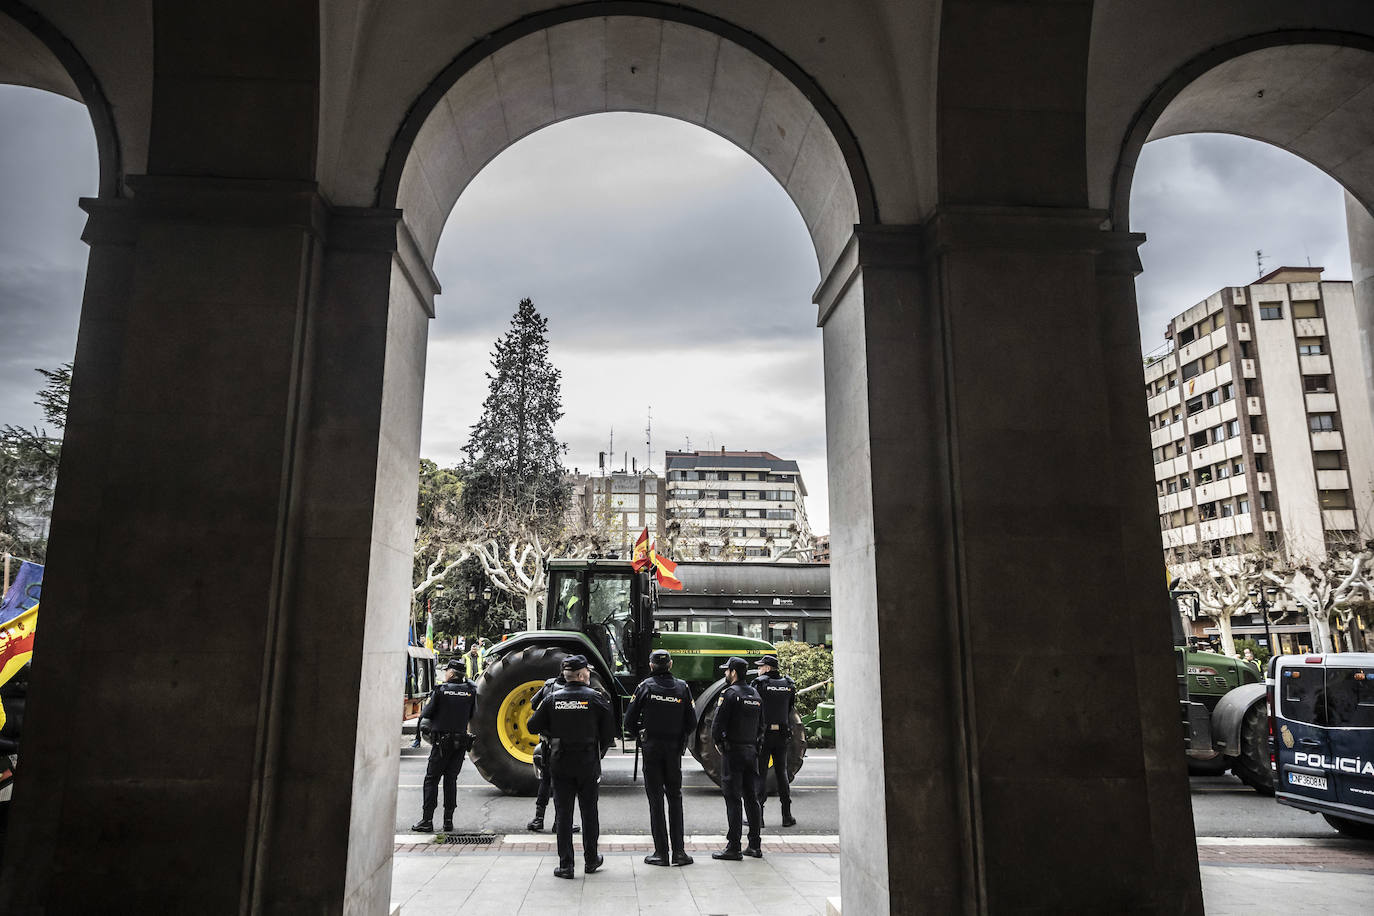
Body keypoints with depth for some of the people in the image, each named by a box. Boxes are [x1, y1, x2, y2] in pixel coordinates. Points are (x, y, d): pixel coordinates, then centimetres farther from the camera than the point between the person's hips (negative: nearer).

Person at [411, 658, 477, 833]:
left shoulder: (440, 690, -7)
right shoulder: (470, 691, 0)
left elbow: (425, 715, -3)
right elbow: (473, 715, 10)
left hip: (442, 741, -3)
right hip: (461, 741, 3)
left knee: (431, 779, 5)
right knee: (451, 779, 10)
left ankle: (427, 820, 1)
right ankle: (448, 820, 9)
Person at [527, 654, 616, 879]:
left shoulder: (553, 700, -2)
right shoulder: (595, 698, -6)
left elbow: (533, 726, 0)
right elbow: (609, 732, -3)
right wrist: (599, 753, 13)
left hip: (560, 764, 1)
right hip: (588, 764, -1)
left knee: (563, 814, 7)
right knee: (589, 811, 13)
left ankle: (565, 865, 7)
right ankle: (591, 860, 24)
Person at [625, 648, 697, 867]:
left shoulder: (645, 686, -6)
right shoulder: (682, 687, -1)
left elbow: (629, 721, -6)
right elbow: (691, 723, 0)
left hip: (651, 749, -2)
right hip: (674, 750, 2)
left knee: (656, 799, 4)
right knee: (675, 798, 11)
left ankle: (661, 853, 5)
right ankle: (679, 851, 9)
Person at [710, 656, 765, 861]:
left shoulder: (729, 694, -12)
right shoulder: (755, 695, 12)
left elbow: (718, 723, -14)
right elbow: (761, 725, 15)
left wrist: (718, 742, 1)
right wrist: (756, 745, 16)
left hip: (732, 752, -7)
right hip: (751, 751, 7)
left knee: (733, 798, -4)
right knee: (750, 797, 12)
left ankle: (733, 847, -3)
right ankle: (754, 845, 16)